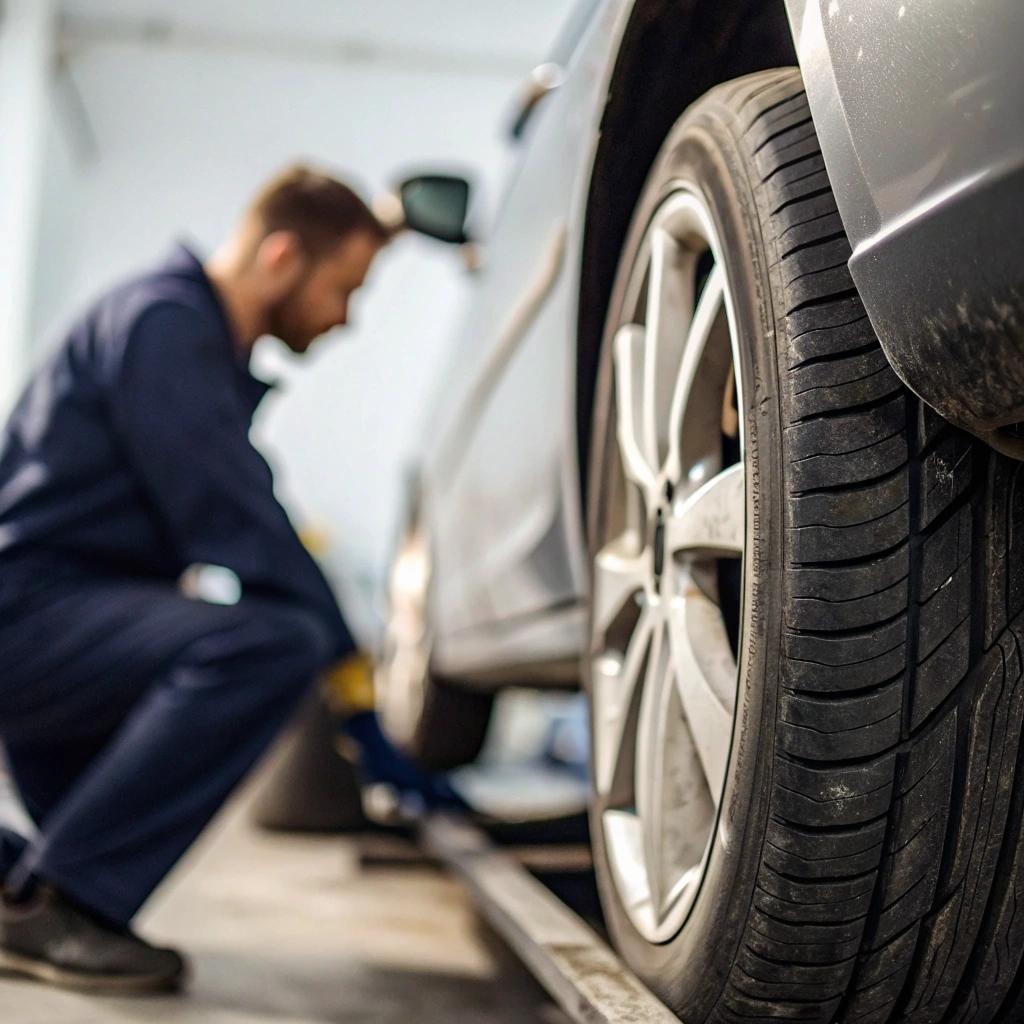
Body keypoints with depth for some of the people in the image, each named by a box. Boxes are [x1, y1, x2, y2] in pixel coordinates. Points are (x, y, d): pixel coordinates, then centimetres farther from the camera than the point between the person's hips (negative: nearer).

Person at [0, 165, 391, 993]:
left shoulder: (217, 354, 16)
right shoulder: (162, 320, -15)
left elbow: (249, 515, 19)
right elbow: (228, 526, -22)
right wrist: (345, 656, -17)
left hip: (74, 622, 10)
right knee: (269, 643, -32)